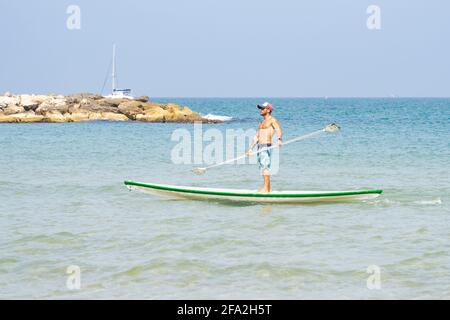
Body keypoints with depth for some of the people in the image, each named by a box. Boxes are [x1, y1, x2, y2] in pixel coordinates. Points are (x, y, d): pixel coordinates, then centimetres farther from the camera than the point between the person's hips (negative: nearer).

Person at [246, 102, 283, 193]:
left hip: (266, 146, -9)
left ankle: (266, 188, -16)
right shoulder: (262, 123, 24)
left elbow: (279, 130, -22)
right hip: (260, 147, 9)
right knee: (262, 167, 8)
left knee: (265, 166, -14)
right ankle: (268, 188, 12)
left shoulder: (272, 120, -4)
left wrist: (280, 139, -41)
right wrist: (251, 149, 21)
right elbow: (256, 137, 25)